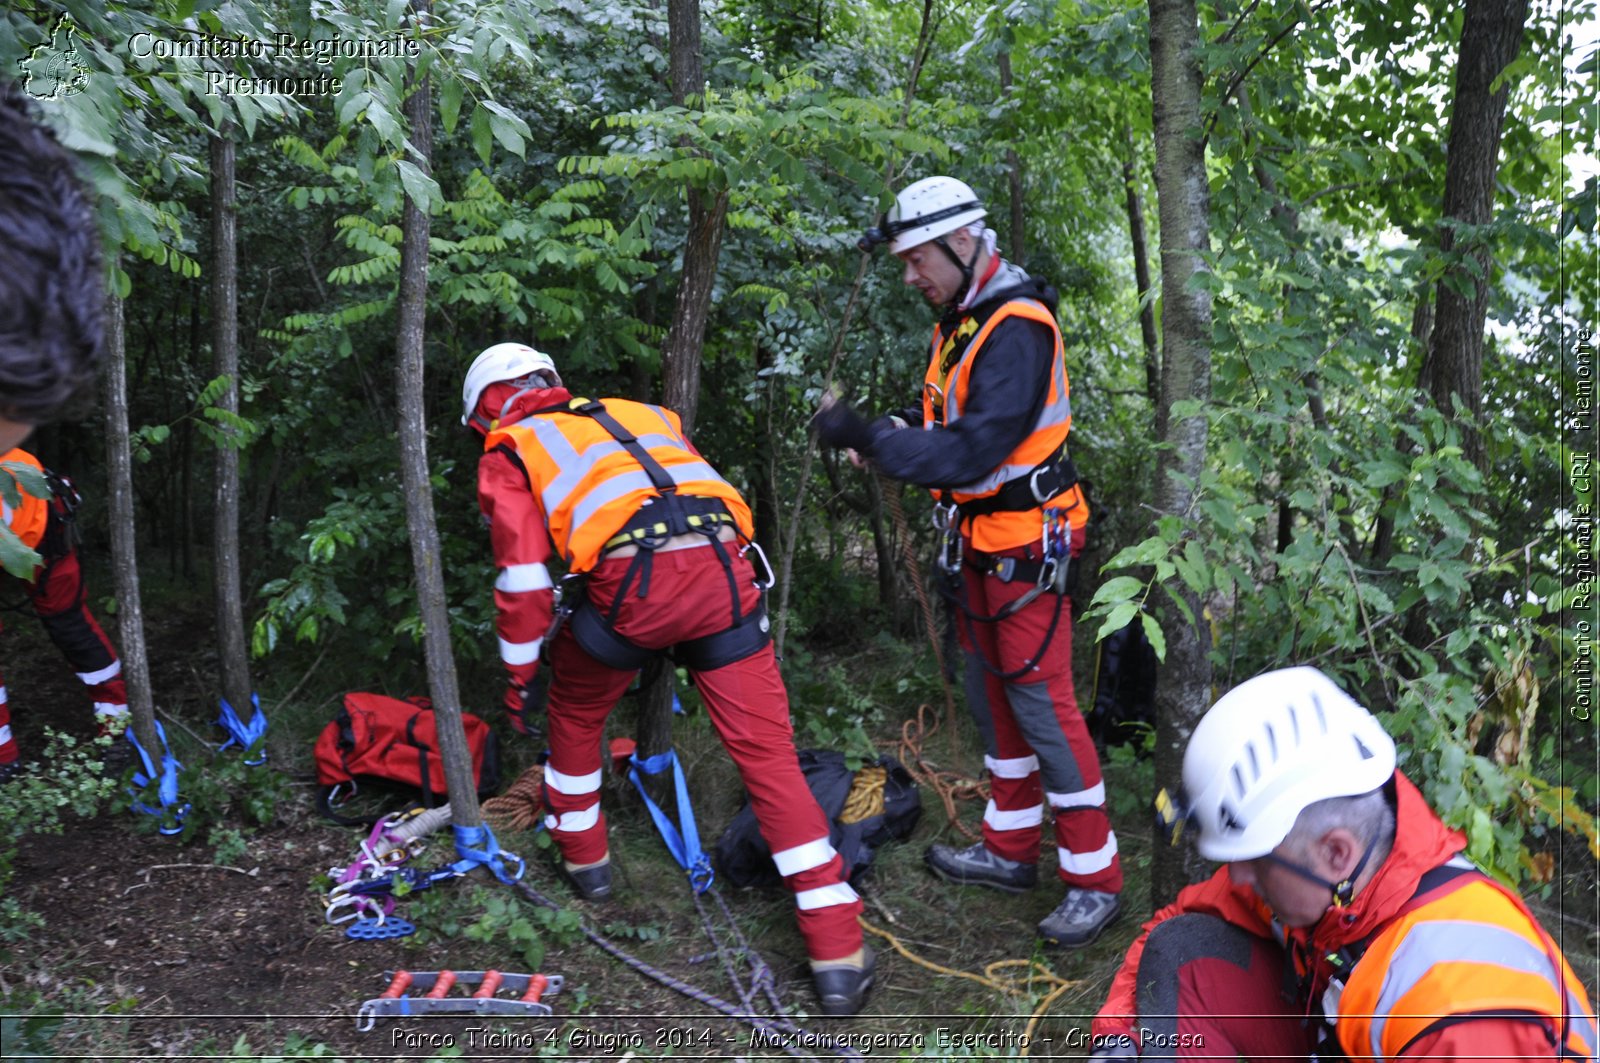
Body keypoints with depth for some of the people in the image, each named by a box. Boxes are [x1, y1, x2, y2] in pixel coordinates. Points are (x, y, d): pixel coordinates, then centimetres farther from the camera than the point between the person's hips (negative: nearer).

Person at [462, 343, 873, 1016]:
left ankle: (583, 858, 44)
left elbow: (523, 575, 10)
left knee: (575, 715, 28)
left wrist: (520, 675, 22)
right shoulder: (633, 414, 35)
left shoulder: (507, 454, 21)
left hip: (632, 579, -3)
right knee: (767, 753, 5)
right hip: (723, 566, 4)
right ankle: (839, 957, 4)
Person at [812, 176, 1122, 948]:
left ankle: (1095, 879, 8)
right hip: (979, 541, 10)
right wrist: (894, 428, -3)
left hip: (1026, 543, -10)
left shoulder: (1017, 330, -21)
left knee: (1042, 703, -5)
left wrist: (870, 441, -27)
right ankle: (1011, 852, 30)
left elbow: (973, 452, -28)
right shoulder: (959, 321, 9)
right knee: (991, 697, 16)